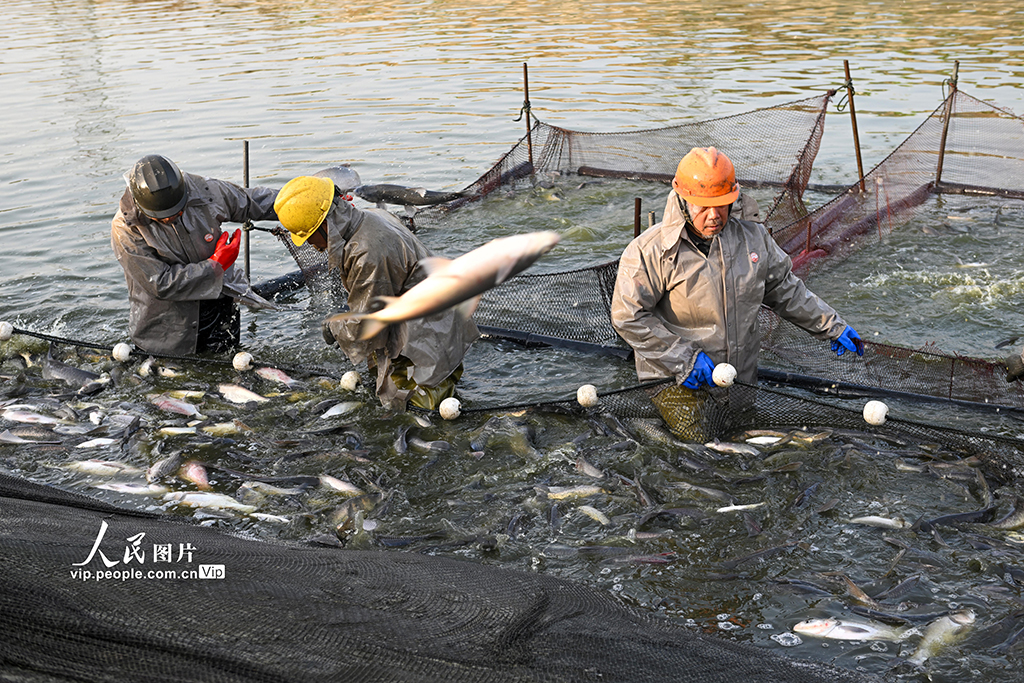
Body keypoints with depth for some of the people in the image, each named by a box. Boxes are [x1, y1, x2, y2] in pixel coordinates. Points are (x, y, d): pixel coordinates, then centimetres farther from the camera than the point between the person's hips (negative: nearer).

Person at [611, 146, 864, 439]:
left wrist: (831, 326, 14)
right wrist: (684, 358, -18)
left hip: (742, 380, 5)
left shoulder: (753, 238, 3)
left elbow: (785, 290, 17)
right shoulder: (649, 251, -15)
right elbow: (628, 317, -15)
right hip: (679, 382, -5)